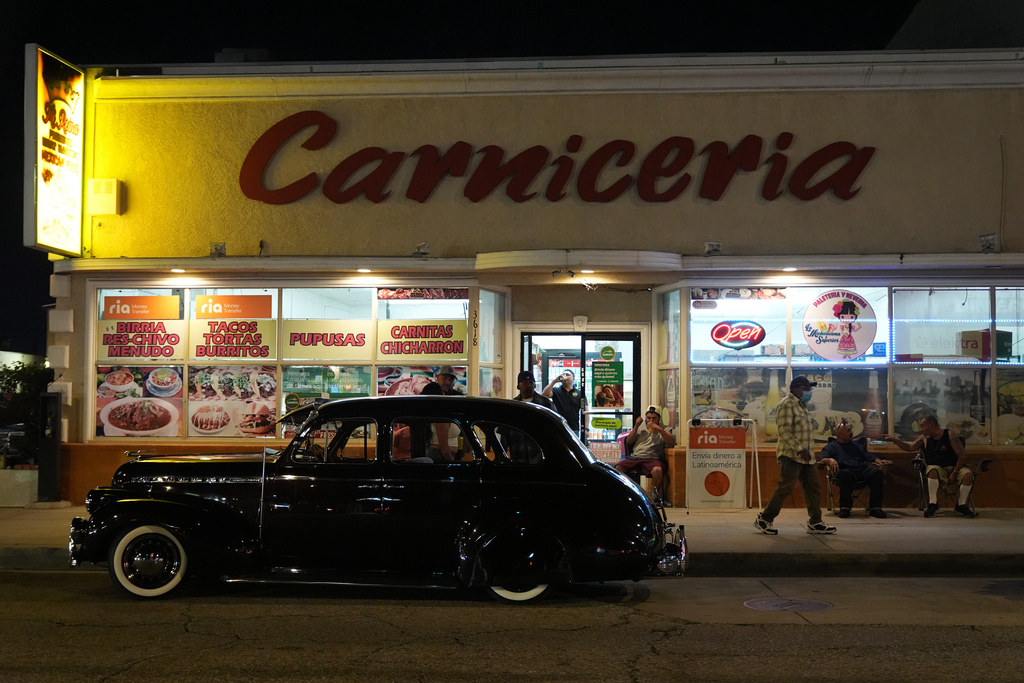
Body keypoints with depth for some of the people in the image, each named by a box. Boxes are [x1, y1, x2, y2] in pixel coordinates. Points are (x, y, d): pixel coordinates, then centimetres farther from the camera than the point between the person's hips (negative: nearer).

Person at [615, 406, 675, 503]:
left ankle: (656, 494, -15)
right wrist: (636, 426, 5)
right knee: (617, 468, -24)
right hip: (635, 457, 3)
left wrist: (659, 429, -10)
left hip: (653, 458, -3)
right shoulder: (640, 427, 23)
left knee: (657, 470, -38)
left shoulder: (664, 429, 15)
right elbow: (629, 441, 14)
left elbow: (671, 443, -2)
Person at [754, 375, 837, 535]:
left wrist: (807, 452, 20)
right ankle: (763, 520, 0)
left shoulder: (801, 405, 19)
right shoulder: (787, 405, -11)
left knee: (813, 488, 7)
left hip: (806, 457, 10)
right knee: (784, 488, -9)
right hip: (791, 456, -10)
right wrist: (800, 448, -25)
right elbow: (784, 430, -20)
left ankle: (815, 523, 13)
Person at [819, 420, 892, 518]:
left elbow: (869, 456, 24)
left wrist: (879, 461, 2)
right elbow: (822, 459, 3)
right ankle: (845, 507, -32)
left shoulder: (857, 445, 34)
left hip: (862, 471, 4)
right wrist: (830, 460, -21)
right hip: (846, 471, -4)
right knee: (845, 474, -40)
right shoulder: (831, 446, 19)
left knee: (878, 472, -26)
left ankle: (875, 507, -28)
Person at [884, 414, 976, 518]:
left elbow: (962, 456, -7)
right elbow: (910, 448, 11)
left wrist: (954, 473, -13)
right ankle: (933, 504, -27)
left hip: (954, 467, -1)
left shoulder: (949, 435, -6)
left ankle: (961, 506, -12)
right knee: (933, 469, -34)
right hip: (938, 469, 1)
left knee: (968, 474, -30)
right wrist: (894, 440, 0)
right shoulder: (925, 438, 7)